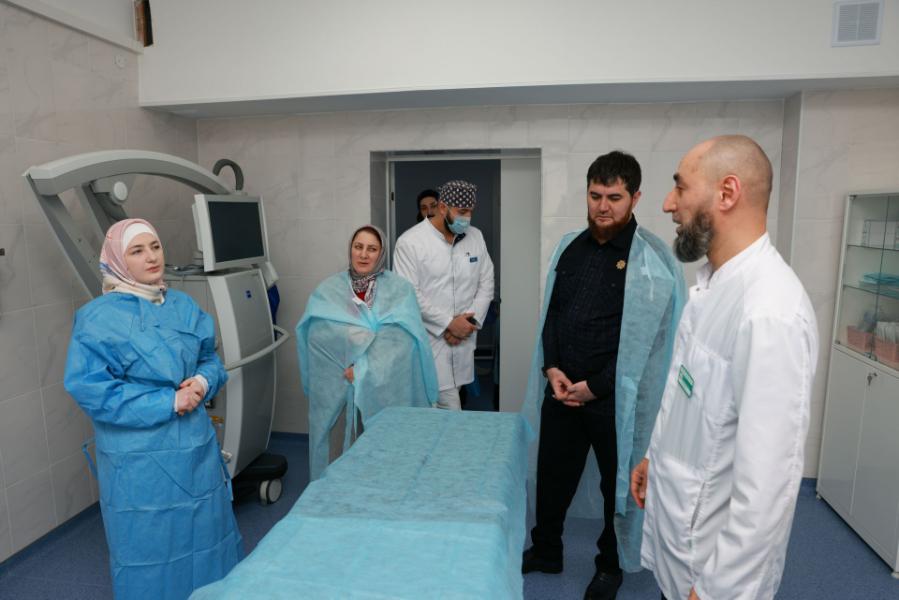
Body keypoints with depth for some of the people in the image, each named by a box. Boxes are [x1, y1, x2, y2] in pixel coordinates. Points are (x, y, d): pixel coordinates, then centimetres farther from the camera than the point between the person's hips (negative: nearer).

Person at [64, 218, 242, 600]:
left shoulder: (184, 305, 4)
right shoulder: (99, 318, -12)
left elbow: (210, 359, 12)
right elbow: (91, 390, -17)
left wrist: (203, 382, -12)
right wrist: (169, 402, -20)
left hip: (195, 445, 5)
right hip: (140, 457, -5)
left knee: (204, 533, 20)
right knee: (151, 544, 11)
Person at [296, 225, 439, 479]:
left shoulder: (400, 290, 2)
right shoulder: (327, 290, 8)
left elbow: (401, 342, -9)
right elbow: (317, 337, -4)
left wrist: (363, 370, -17)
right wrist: (373, 335, -12)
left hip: (386, 389, -1)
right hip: (337, 390, 1)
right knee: (340, 457, 6)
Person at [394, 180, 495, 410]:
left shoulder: (475, 237, 7)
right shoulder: (410, 242, -9)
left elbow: (486, 283, 9)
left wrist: (471, 320, -6)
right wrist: (449, 323, -15)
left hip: (463, 339, 5)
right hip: (429, 340, -5)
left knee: (450, 398, 14)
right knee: (450, 408, -6)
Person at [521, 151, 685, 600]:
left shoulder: (652, 258, -10)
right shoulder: (569, 247, 7)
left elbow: (646, 338, -13)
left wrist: (595, 386, -13)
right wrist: (551, 368, -3)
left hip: (616, 397, -4)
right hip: (561, 390, 5)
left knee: (618, 484, 13)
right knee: (552, 477, 17)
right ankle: (545, 551, 40)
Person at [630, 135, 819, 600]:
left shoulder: (770, 312, -30)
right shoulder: (713, 279, 1)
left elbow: (769, 480, -28)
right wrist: (657, 455, 18)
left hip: (714, 551, -8)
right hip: (676, 517, 8)